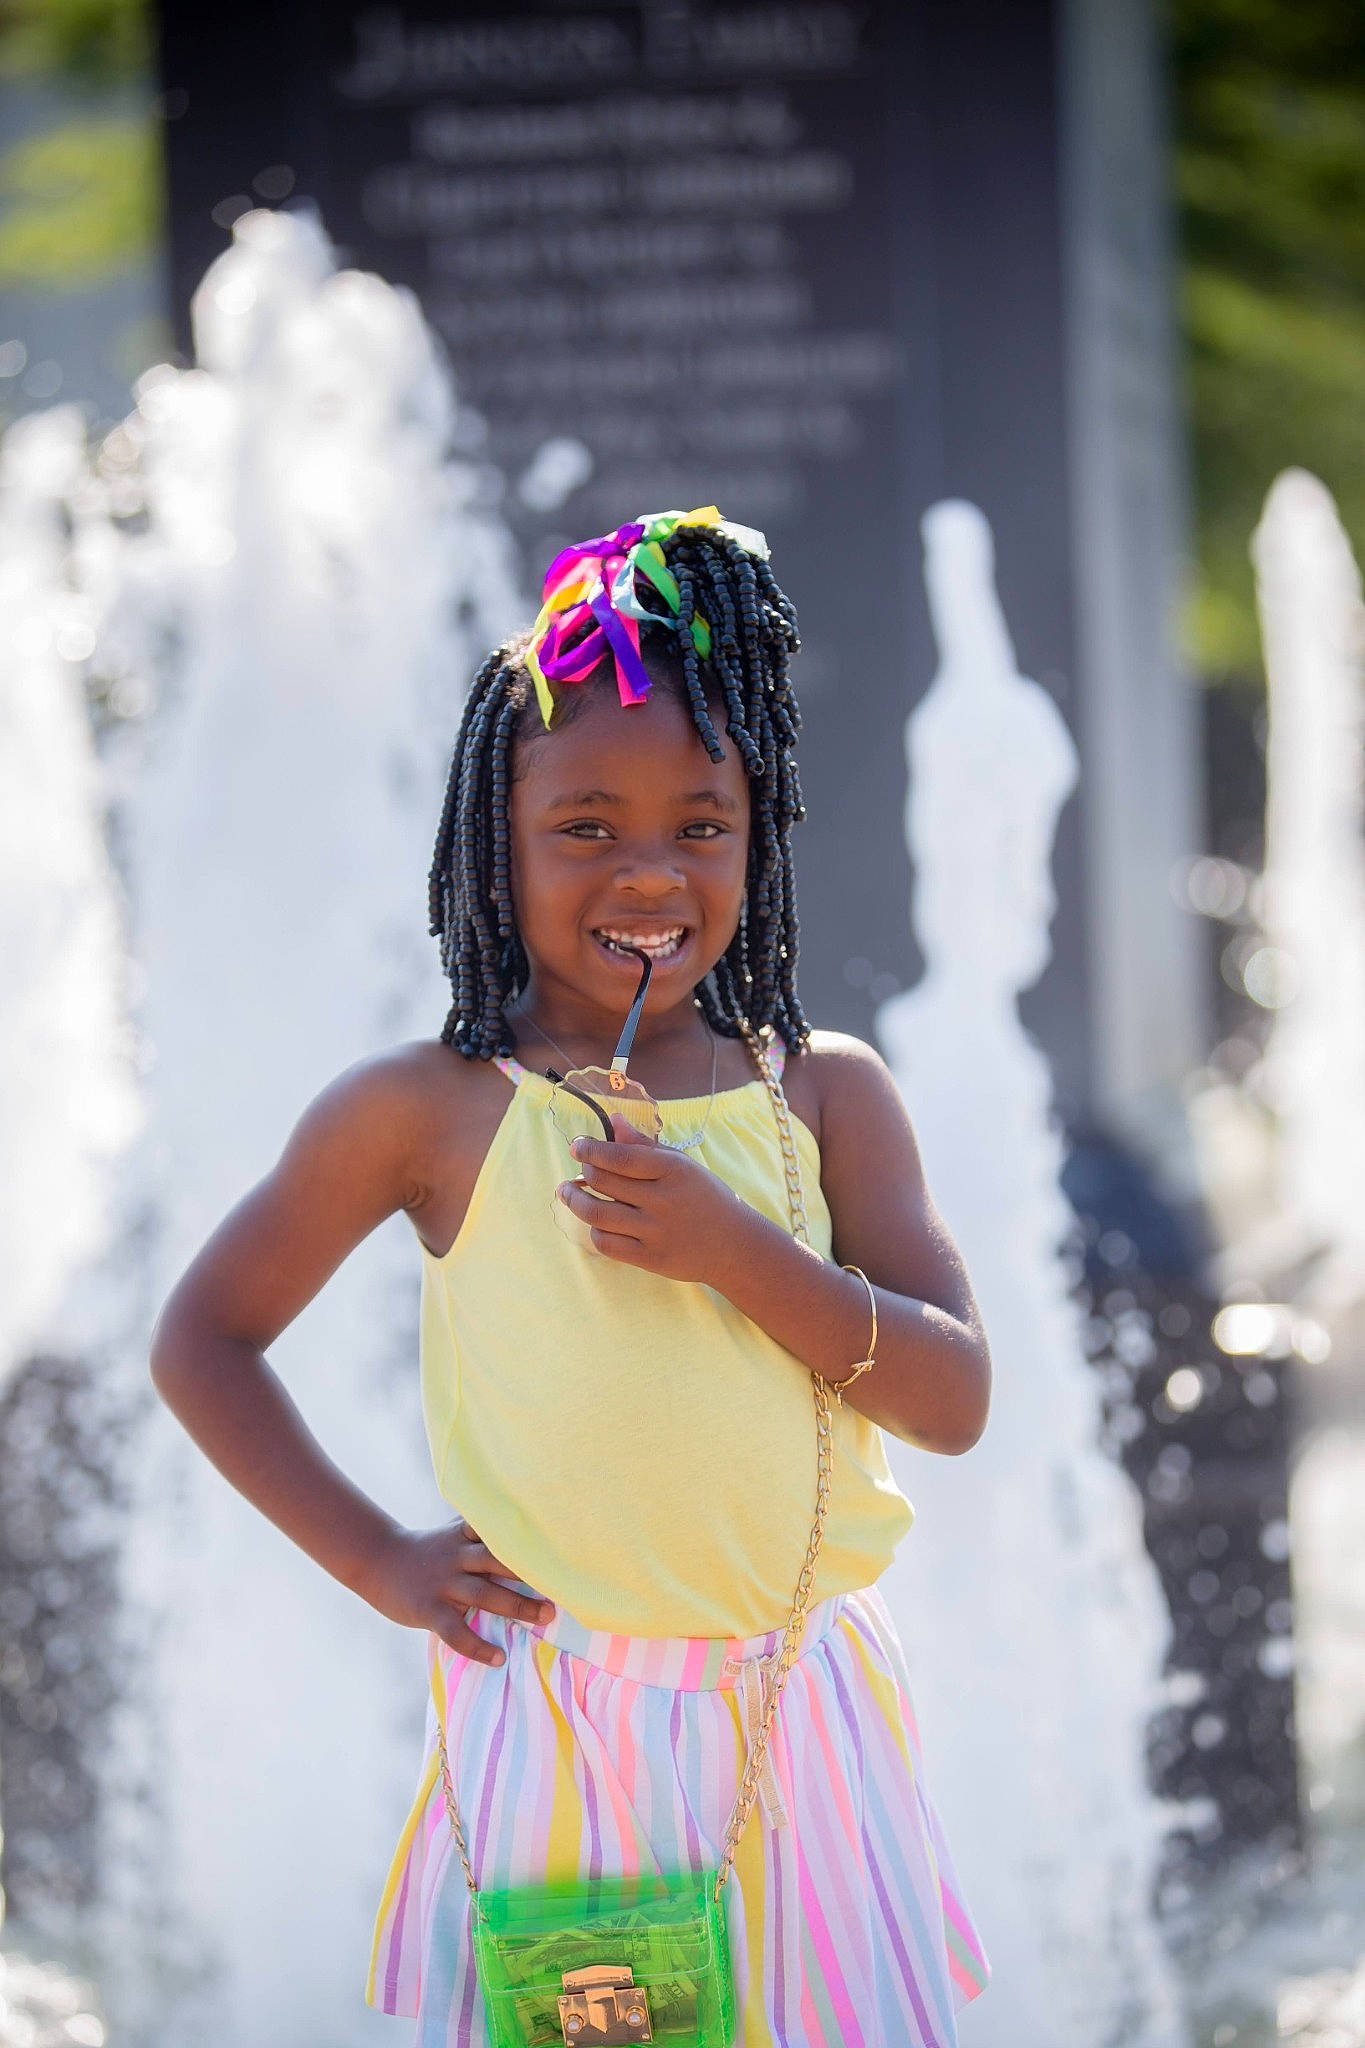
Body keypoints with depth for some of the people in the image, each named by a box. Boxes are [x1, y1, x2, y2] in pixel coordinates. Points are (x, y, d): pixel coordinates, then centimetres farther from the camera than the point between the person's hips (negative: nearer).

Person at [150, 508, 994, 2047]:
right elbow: (201, 1341, 5)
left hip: (802, 1718, 2)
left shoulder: (825, 1094, 2)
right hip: (551, 1724, -2)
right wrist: (375, 1558, -3)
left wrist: (736, 1249, -17)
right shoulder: (432, 1110, -3)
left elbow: (954, 1398, -4)